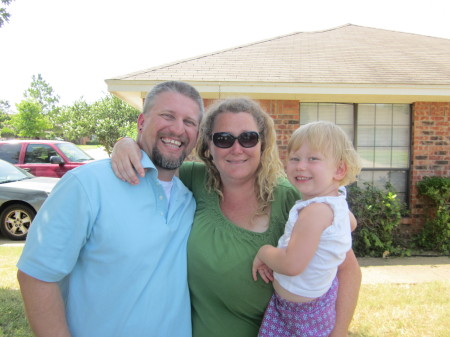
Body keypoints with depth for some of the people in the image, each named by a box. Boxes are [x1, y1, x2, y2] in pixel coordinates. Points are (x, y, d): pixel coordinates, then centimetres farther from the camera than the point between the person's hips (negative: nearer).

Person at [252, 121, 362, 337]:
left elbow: (292, 264, -33)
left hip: (303, 309, -8)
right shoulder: (337, 199, -3)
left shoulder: (316, 210, -32)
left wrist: (264, 252, -14)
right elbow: (351, 225, 21)